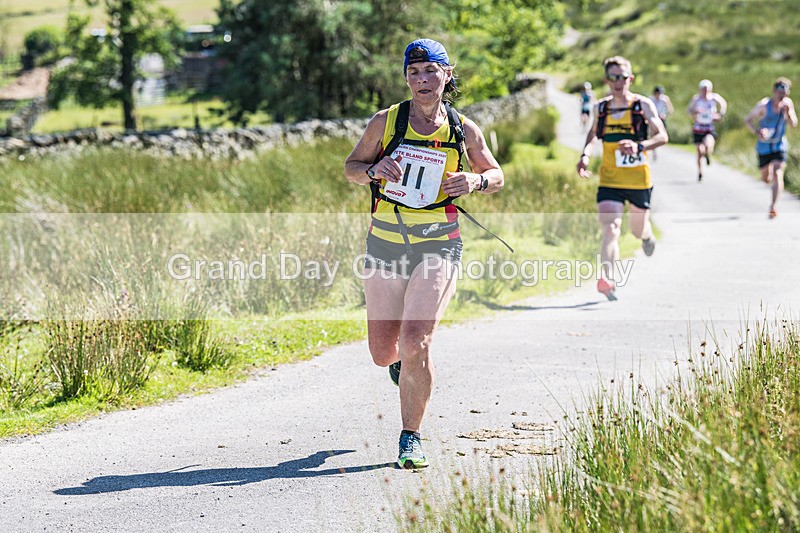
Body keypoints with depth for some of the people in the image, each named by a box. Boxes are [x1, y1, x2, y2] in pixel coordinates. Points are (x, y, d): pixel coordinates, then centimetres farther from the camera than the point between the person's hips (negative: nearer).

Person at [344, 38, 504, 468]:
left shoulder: (463, 130, 2)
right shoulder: (386, 121, 0)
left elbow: (496, 176, 15)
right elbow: (351, 166, 10)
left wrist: (476, 181, -8)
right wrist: (374, 170, -12)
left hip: (438, 245, -1)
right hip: (385, 244, 2)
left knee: (415, 343, -17)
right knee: (383, 352, 5)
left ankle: (410, 437, 0)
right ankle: (403, 363, 46)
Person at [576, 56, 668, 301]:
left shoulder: (643, 105, -6)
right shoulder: (600, 107, 4)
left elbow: (662, 136, -13)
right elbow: (593, 133, 23)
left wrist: (639, 146, -32)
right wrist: (586, 155, 3)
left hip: (639, 179, -1)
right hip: (609, 180, 1)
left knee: (637, 230, 15)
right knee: (610, 228, -18)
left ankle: (647, 235, 54)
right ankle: (607, 279, -29)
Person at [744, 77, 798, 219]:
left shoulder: (788, 103, -6)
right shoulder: (764, 105, -17)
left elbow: (794, 124, -6)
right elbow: (747, 119, -12)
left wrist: (788, 112, -25)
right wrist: (757, 132, -29)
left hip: (780, 145, 1)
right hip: (764, 146, -1)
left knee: (778, 174, -19)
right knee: (766, 179, 11)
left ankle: (773, 206, -20)